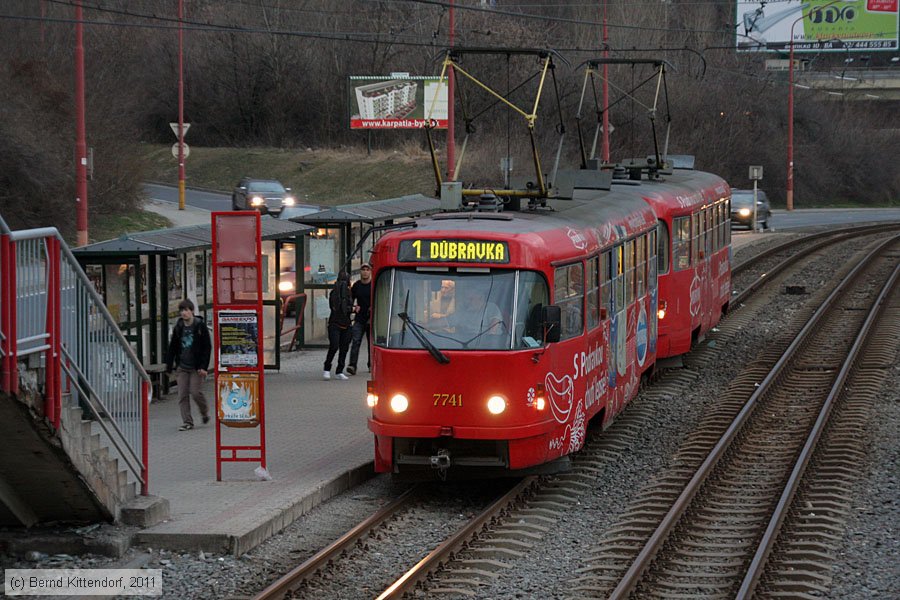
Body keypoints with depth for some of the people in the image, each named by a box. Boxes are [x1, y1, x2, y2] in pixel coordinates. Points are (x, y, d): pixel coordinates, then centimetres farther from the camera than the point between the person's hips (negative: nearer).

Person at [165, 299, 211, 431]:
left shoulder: (200, 326, -4)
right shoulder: (178, 328, 7)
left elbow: (207, 347, -5)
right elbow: (172, 348, 12)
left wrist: (203, 366, -12)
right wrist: (169, 367, 8)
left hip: (196, 367, -4)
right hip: (182, 367, 4)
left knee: (195, 392, -8)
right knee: (182, 395, -2)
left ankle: (205, 412, 20)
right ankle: (187, 422, 3)